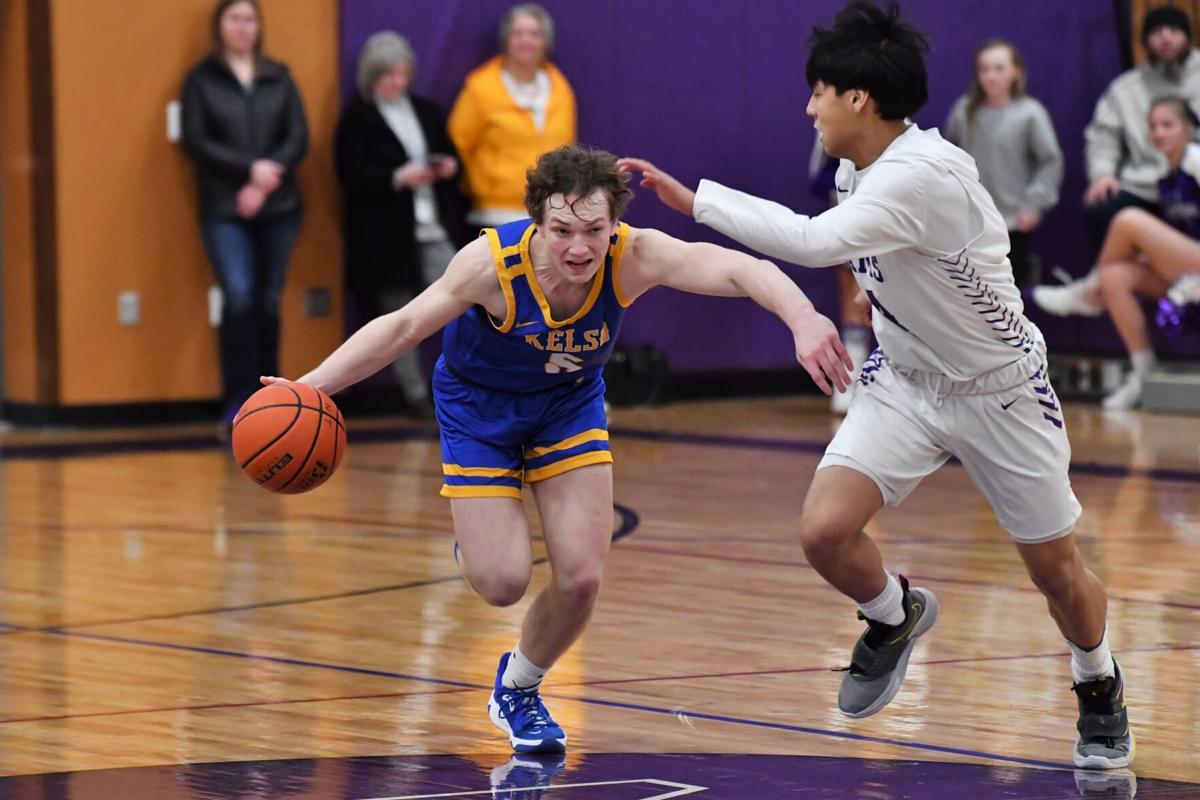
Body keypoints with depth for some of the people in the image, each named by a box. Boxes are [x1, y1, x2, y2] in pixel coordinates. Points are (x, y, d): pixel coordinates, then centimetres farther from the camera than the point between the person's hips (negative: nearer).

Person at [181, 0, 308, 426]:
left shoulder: (279, 78, 11)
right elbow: (196, 141, -4)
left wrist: (265, 182, -10)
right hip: (224, 210, -3)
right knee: (238, 296, -16)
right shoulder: (201, 80, 5)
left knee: (268, 302, 5)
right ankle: (239, 403, -11)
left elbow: (298, 139, 5)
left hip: (278, 207, 3)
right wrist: (250, 168, -15)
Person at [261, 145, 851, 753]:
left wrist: (802, 318, -64)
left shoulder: (633, 257, -31)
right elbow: (403, 328, -22)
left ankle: (517, 689, 26)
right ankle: (474, 544, 30)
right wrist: (311, 386, -30)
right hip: (480, 407, -2)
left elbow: (737, 270, -45)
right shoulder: (492, 263, -34)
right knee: (502, 583, -10)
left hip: (570, 405, 2)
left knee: (581, 579, -5)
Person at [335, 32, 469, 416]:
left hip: (437, 229, 4)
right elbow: (351, 175, -12)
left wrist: (451, 167, -4)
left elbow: (452, 155, 19)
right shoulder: (356, 119, -2)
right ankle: (416, 394, 14)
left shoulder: (426, 111, 15)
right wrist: (398, 179, -23)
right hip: (387, 235, -4)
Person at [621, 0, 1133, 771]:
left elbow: (814, 241, -43)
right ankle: (896, 615, 17)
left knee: (1058, 571, 7)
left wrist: (690, 198, -40)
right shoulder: (861, 168, -6)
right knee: (825, 530, -15)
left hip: (997, 390, -6)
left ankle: (1100, 686, 38)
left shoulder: (922, 177, -33)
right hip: (905, 382, 6)